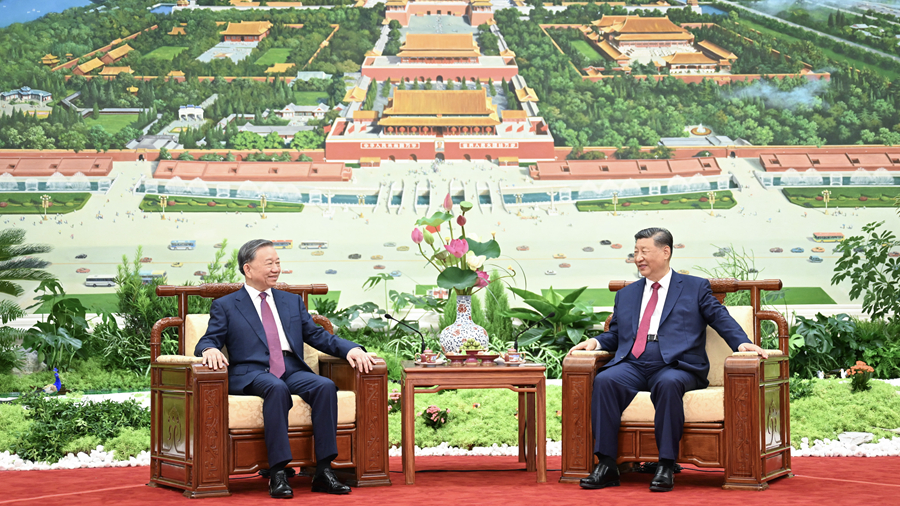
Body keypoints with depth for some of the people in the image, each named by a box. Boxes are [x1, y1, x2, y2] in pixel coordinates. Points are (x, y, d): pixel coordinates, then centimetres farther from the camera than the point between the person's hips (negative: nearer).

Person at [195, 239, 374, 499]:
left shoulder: (292, 302, 25)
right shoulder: (225, 306, 14)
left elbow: (318, 336, 19)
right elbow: (207, 342, 6)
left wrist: (351, 348, 0)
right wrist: (209, 350, -20)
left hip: (292, 370, 4)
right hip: (251, 373, -4)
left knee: (325, 386, -28)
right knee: (276, 388, -38)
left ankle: (323, 470, -28)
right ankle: (278, 474, -40)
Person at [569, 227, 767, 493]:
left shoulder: (695, 288, 16)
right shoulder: (626, 294, 28)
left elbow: (722, 319, 7)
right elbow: (614, 335, 28)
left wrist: (742, 342, -12)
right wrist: (596, 341, 6)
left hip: (675, 366, -3)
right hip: (632, 366, 3)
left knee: (668, 384, -39)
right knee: (604, 380, -29)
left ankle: (666, 466, -35)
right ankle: (606, 465, -30)